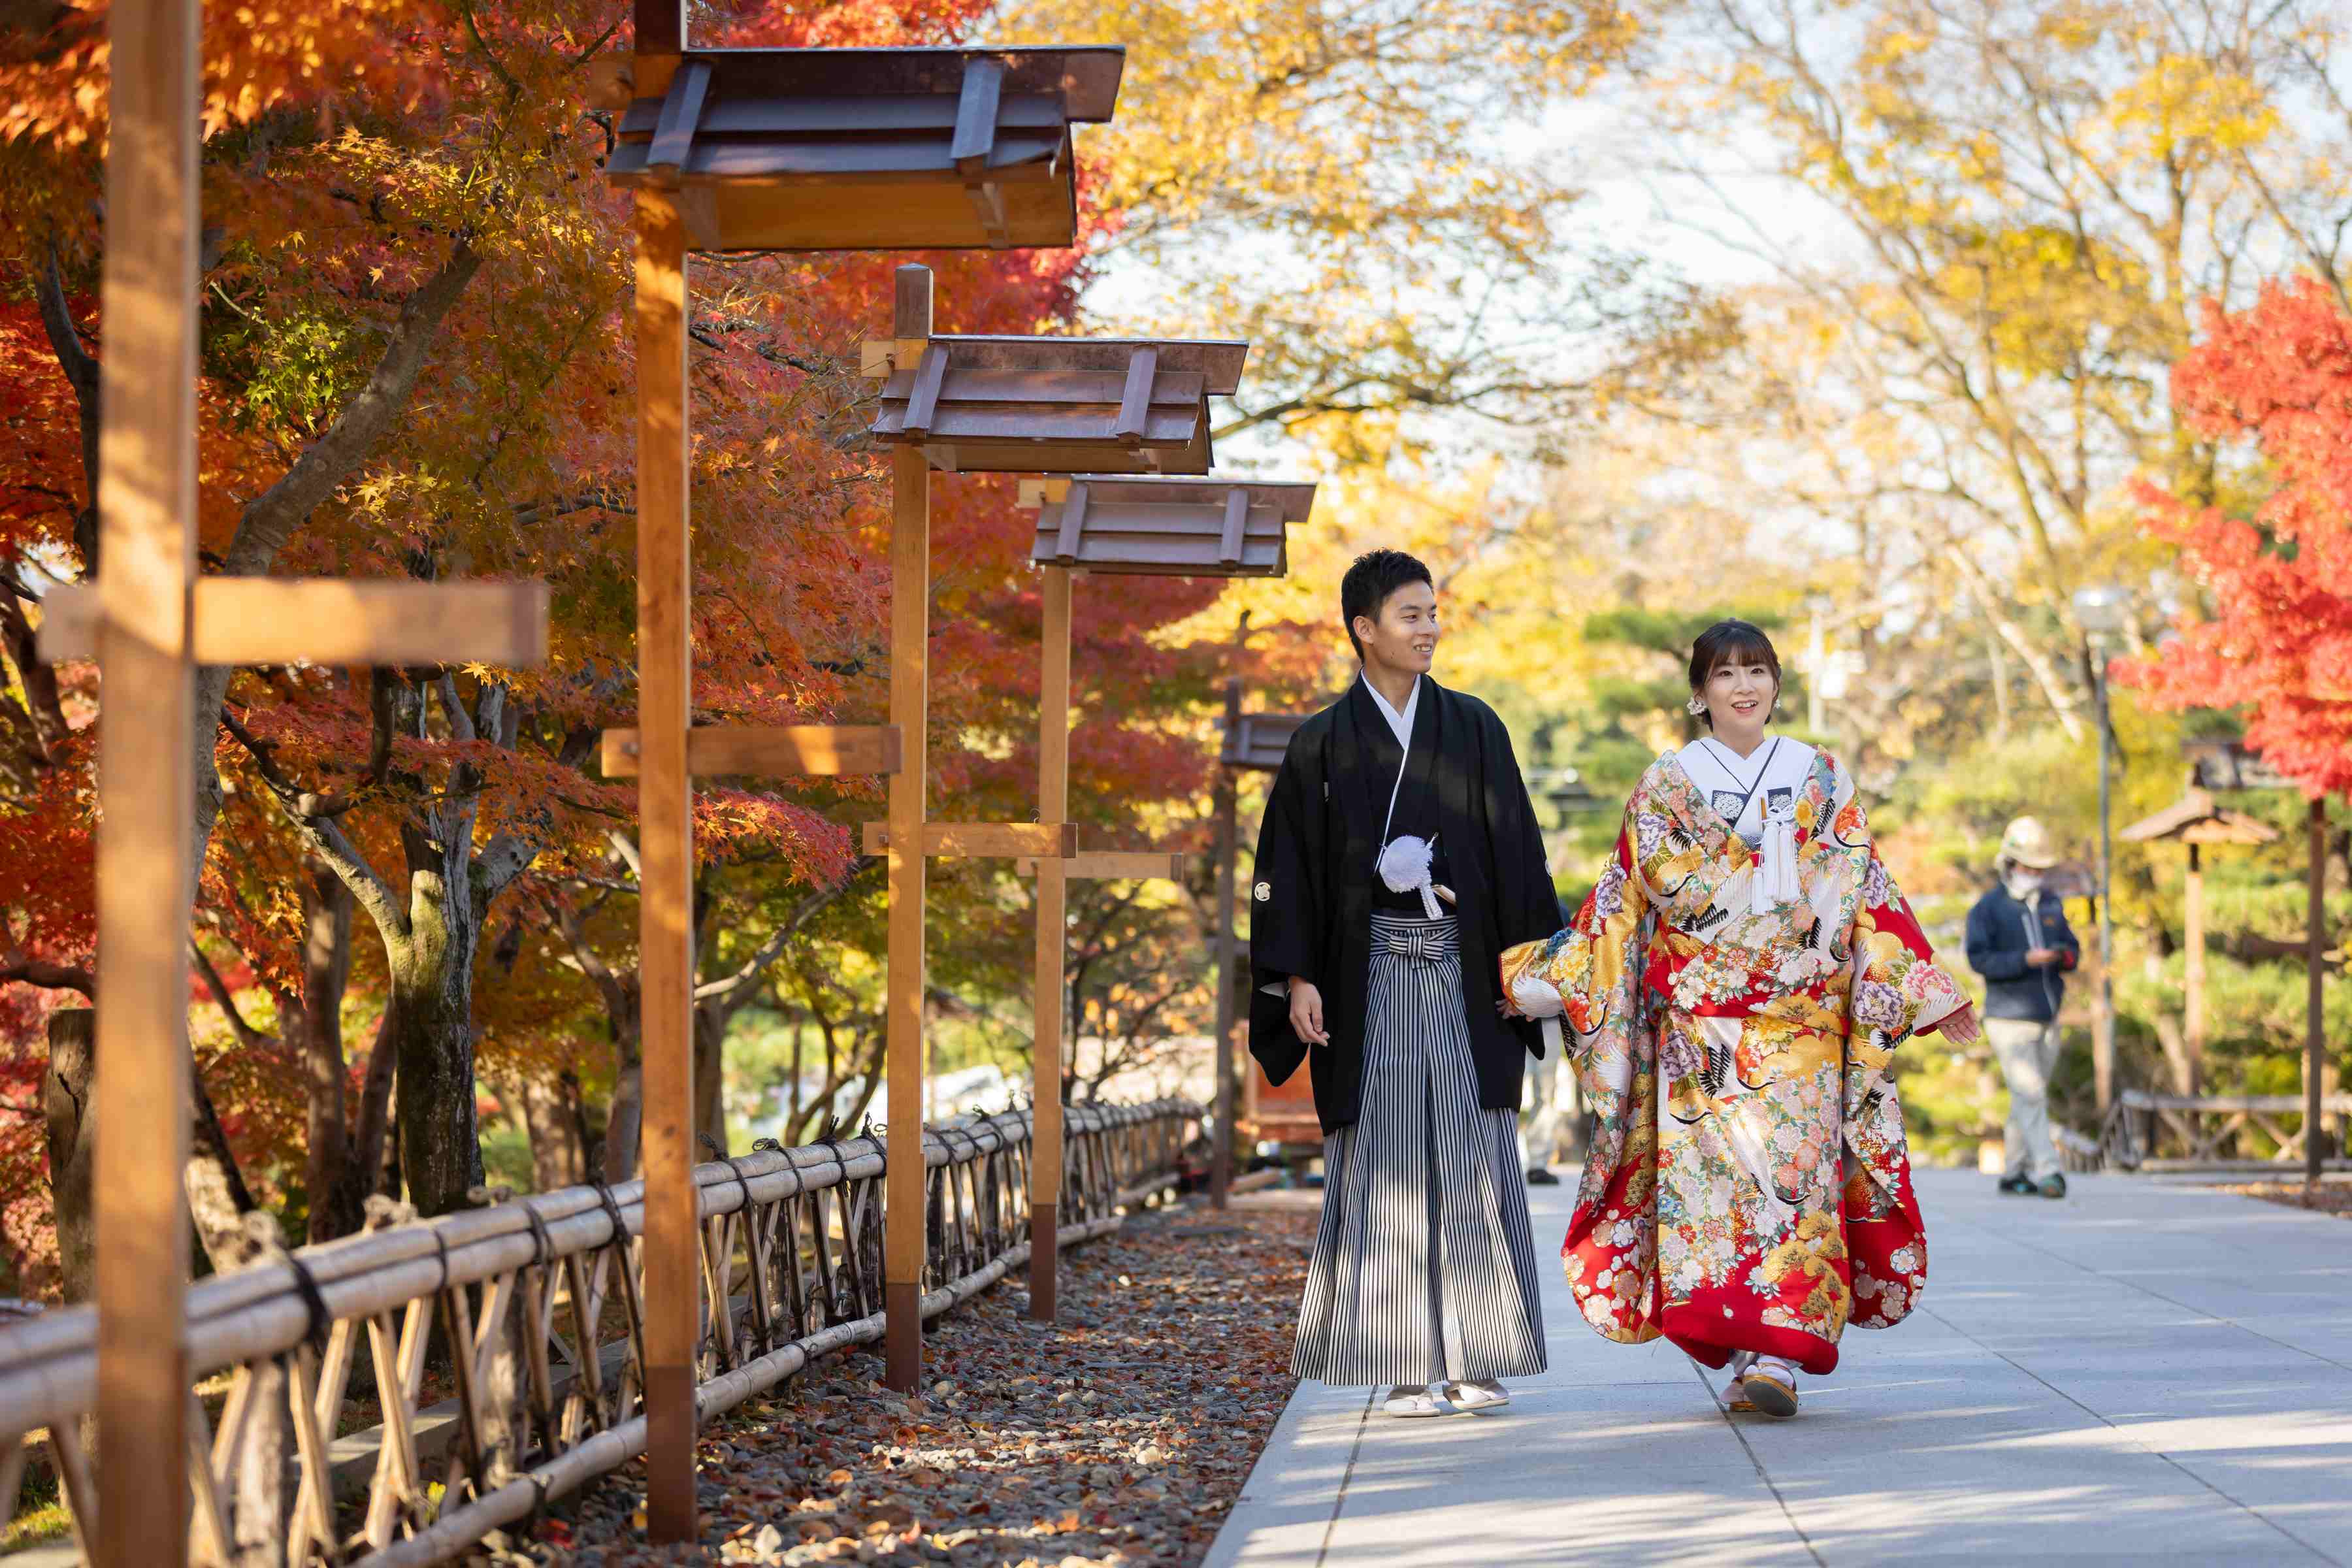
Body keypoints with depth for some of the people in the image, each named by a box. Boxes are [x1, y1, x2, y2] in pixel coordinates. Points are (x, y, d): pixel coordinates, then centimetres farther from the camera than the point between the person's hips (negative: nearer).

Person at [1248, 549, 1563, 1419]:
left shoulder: (1474, 728, 8)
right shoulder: (1322, 744, 4)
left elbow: (1516, 848, 7)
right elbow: (1288, 866, 3)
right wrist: (1298, 979, -5)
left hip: (1464, 971, 1)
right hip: (1370, 978, -1)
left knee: (1471, 1160, -1)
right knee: (1385, 1161, -3)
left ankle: (1474, 1360, 4)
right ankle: (1406, 1368, 1)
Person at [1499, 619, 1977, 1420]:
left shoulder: (1823, 779, 12)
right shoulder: (1666, 785, 10)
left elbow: (1866, 896, 12)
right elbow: (1624, 901, 9)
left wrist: (1927, 989, 8)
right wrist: (1542, 976, 1)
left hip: (1802, 1017, 0)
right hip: (1698, 1016, 0)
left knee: (1794, 1166, -11)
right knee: (1711, 1164, -10)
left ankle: (1778, 1357, -14)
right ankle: (1741, 1346, -4)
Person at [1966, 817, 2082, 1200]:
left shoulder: (2050, 905, 12)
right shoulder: (1988, 909, -6)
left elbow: (2072, 949, 13)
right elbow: (1979, 958, -15)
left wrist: (2064, 955, -11)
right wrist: (2025, 960, -26)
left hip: (2047, 1017, 6)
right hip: (2010, 1019, -6)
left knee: (2029, 1097, 11)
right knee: (2030, 1095, -13)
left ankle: (2014, 1173, 19)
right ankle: (2047, 1172, -17)